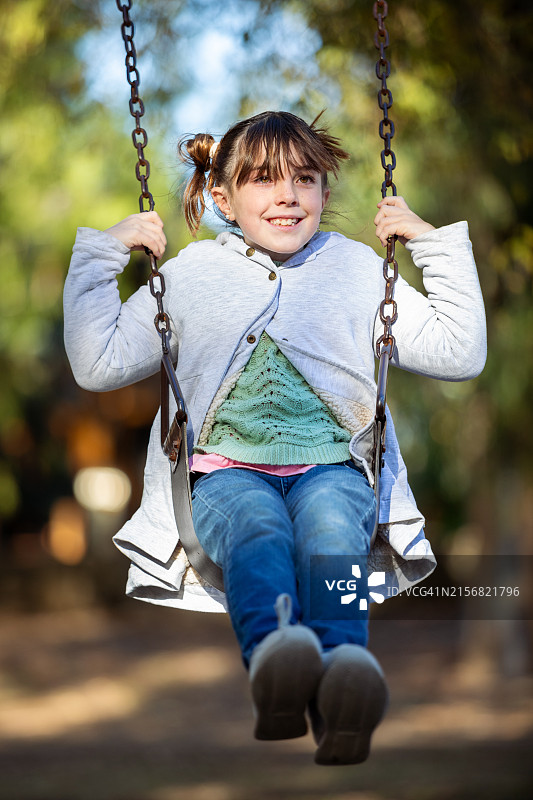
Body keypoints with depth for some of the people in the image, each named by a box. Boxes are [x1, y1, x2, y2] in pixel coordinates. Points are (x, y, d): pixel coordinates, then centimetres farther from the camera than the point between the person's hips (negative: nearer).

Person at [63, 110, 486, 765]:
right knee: (256, 522, -38)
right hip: (227, 471, 0)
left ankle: (343, 686, -68)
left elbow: (459, 354, 17)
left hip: (332, 469, 0)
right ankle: (274, 662, -70)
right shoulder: (190, 275, 17)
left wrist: (438, 246, 12)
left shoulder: (358, 269, 19)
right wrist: (103, 254, 9)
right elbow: (98, 363, 12)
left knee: (328, 521, -38)